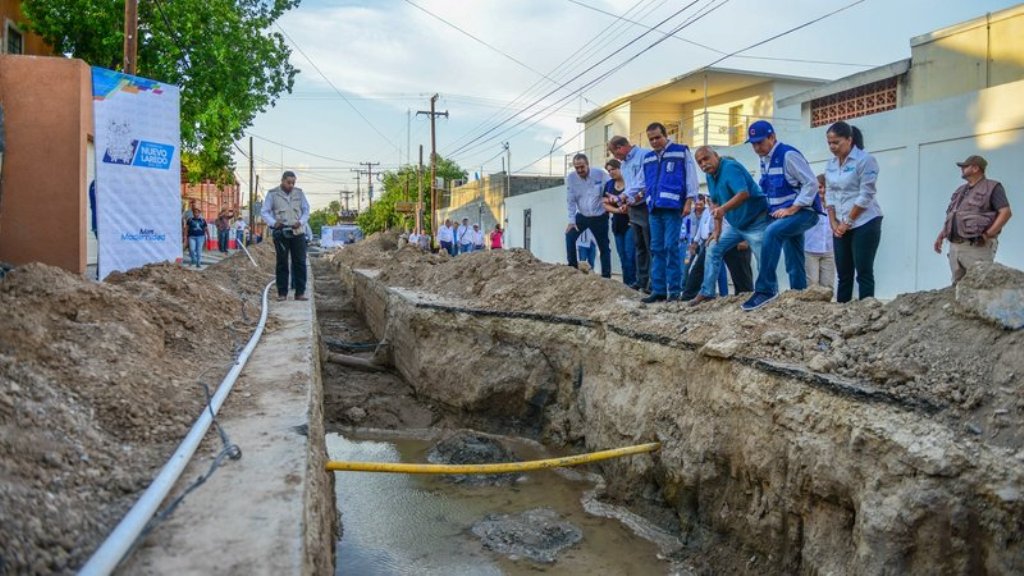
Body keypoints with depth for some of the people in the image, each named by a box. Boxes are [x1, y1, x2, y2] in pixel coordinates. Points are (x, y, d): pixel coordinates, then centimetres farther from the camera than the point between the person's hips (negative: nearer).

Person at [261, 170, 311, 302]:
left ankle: (300, 292, 4)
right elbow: (264, 212, 2)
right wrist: (273, 222, -15)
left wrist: (301, 222, -5)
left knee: (300, 263, 0)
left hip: (298, 232, 2)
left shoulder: (299, 193, 8)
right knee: (282, 264, 2)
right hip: (281, 233, -2)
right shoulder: (272, 194, 1)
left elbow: (306, 210, 13)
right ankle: (282, 293, 7)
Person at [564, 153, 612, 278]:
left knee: (604, 247, 3)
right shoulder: (571, 178, -9)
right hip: (582, 215, 2)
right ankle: (572, 267, -3)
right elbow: (570, 201, -7)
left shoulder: (600, 174, -15)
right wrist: (572, 221, -11)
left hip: (600, 217, -1)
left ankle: (606, 276, 13)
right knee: (570, 235, -16)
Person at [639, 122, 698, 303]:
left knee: (671, 247, -9)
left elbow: (691, 178, -1)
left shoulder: (681, 152, 4)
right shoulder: (647, 158, 19)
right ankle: (658, 289, 7)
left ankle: (675, 289, -4)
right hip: (654, 209, 6)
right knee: (657, 249, 4)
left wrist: (688, 202, -9)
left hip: (672, 207, -6)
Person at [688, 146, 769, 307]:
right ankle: (707, 292, 13)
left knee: (764, 264, -10)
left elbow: (744, 193, -35)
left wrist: (723, 209, -49)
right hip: (736, 224, 9)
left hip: (757, 222, -9)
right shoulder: (711, 176, 5)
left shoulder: (730, 167, -21)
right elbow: (716, 202, 10)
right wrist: (717, 229, 4)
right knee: (713, 250, 8)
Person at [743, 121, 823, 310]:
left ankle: (765, 289, -29)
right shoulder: (765, 160, 8)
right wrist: (771, 210, 7)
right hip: (784, 215, 9)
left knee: (771, 232, -32)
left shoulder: (788, 155, -17)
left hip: (804, 212, -9)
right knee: (794, 265, 9)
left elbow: (812, 183, -19)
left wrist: (792, 209, -22)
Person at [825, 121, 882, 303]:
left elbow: (866, 195, -14)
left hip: (864, 223, -6)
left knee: (864, 272, -5)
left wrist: (847, 222, -13)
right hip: (841, 226, 6)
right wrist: (833, 222, 1)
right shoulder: (831, 163, 9)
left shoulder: (865, 160, -11)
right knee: (843, 273, 8)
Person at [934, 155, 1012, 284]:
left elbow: (1006, 213, -11)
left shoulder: (992, 188, -1)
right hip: (955, 246, 7)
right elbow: (950, 216, 26)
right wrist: (941, 236, 13)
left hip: (976, 247, -7)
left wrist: (987, 235, -17)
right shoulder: (961, 190, 22)